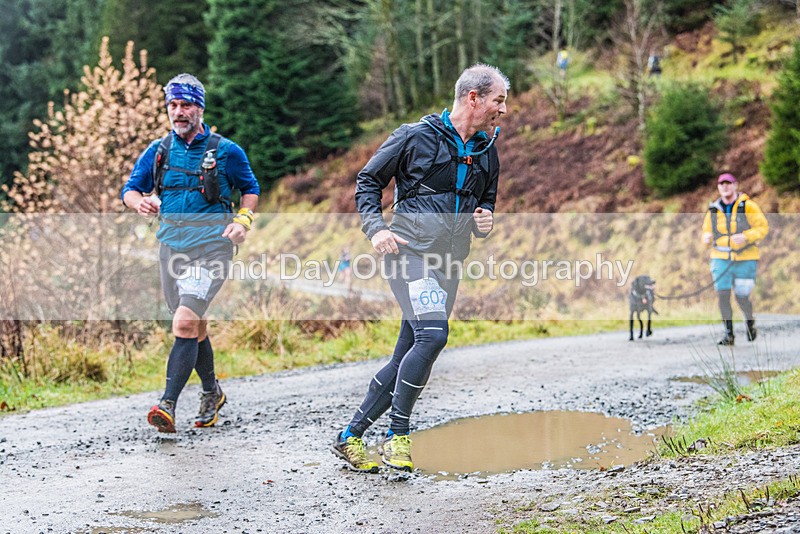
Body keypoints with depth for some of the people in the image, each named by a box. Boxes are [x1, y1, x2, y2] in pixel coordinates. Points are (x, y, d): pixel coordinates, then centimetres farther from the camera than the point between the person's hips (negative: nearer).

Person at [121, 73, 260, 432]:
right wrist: (139, 201, -16)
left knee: (185, 322, -20)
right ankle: (211, 392, 35)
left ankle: (168, 405, -24)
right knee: (194, 326, 15)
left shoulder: (225, 150, -1)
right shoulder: (158, 150, 8)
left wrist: (242, 221, -7)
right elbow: (129, 190, 8)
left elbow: (250, 189, 11)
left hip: (211, 245, -5)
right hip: (172, 245, 5)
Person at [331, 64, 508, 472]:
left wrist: (485, 222, 4)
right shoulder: (416, 137, -3)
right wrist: (376, 228, -11)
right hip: (409, 254, -7)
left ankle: (350, 436, 16)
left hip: (448, 266, 7)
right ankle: (397, 436, -15)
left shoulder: (487, 153, 14)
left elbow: (487, 205, 27)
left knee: (408, 357, 5)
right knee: (432, 335, -25)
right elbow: (367, 181, 3)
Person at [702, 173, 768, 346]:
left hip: (745, 259, -3)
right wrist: (706, 237, -7)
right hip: (721, 258, 3)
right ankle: (729, 333, 3)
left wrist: (746, 237, -21)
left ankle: (750, 323, 31)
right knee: (722, 294, -7)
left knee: (742, 297, 0)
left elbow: (763, 227, -5)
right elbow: (707, 229, 17)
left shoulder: (748, 206, -5)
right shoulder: (713, 210, 6)